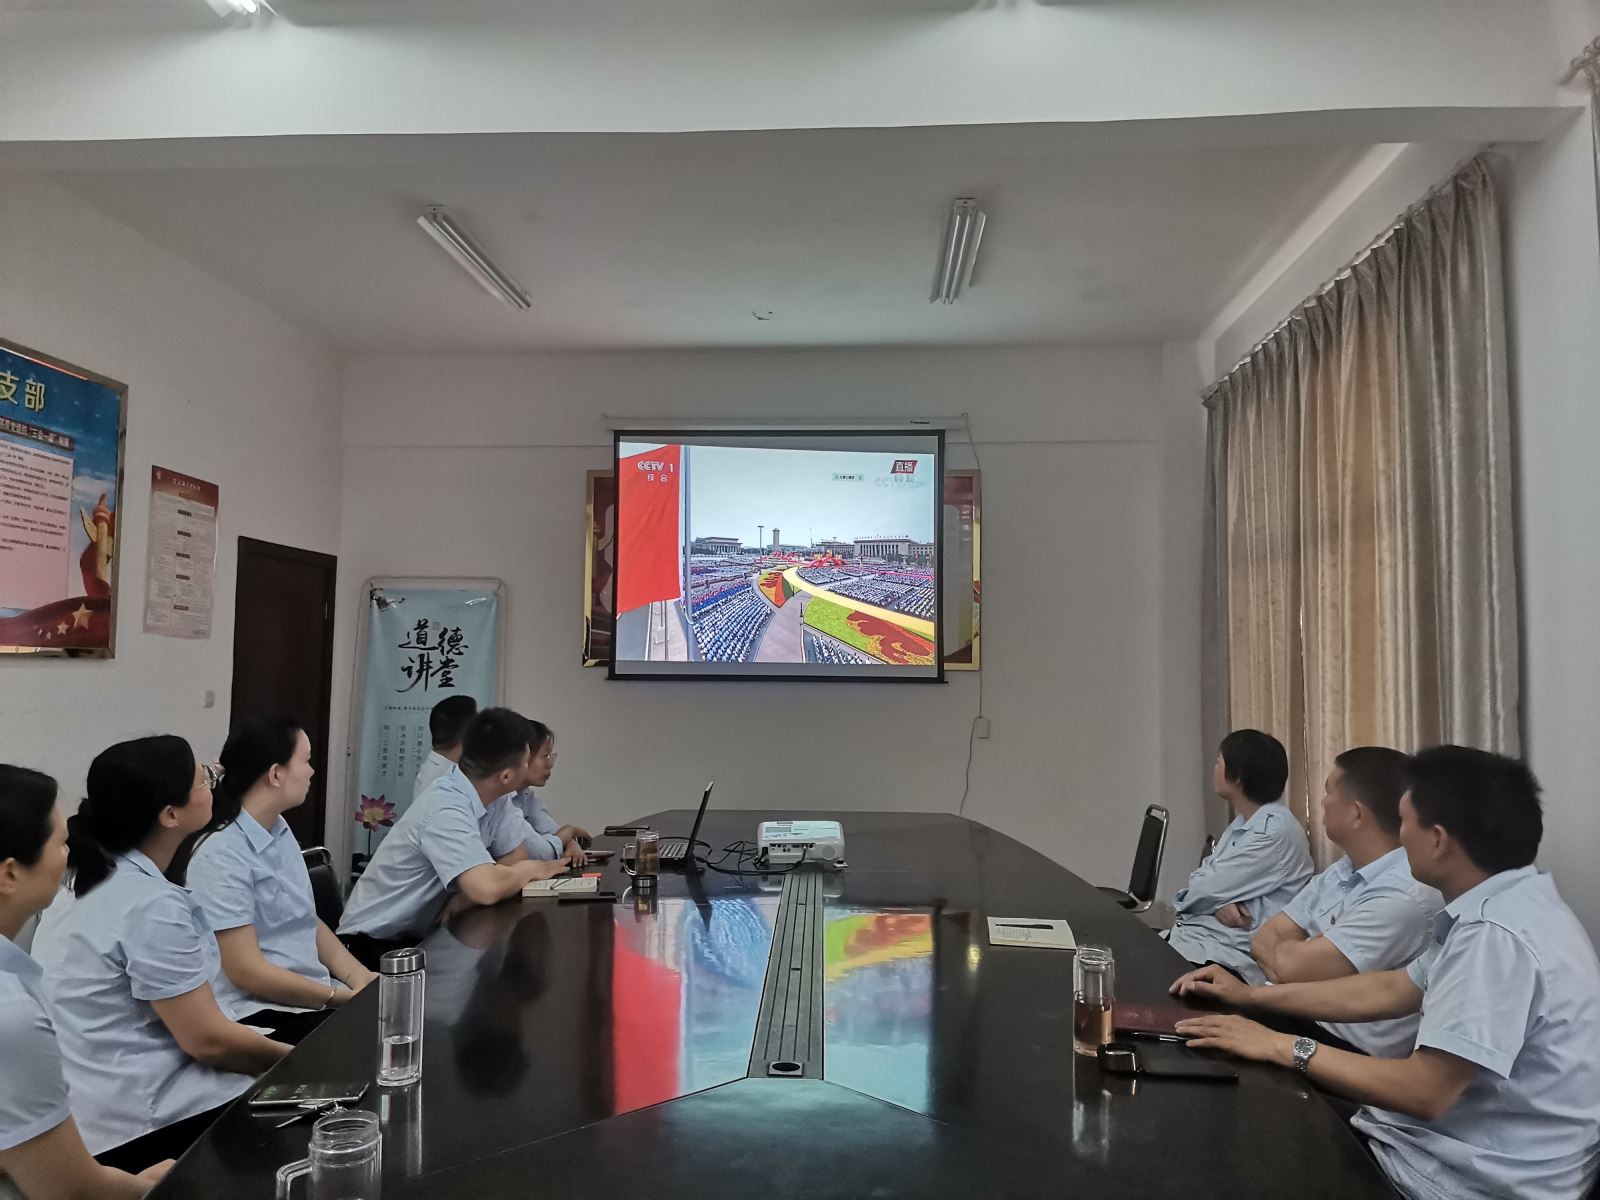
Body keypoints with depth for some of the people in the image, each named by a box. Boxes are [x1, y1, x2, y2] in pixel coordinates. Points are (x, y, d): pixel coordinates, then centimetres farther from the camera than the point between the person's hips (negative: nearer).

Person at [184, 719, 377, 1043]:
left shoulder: (280, 832, 9)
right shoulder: (222, 857, -17)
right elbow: (247, 972, -19)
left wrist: (358, 976, -2)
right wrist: (345, 998, -16)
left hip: (312, 996, 8)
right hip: (258, 1014, -8)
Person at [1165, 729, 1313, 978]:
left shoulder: (1275, 830, -16)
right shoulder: (1242, 823, 16)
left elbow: (1206, 890, -15)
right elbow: (1204, 879, 11)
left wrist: (1181, 900, 6)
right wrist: (1219, 903, -11)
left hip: (1230, 947, -8)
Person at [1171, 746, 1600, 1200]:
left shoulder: (1497, 935, -28)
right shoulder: (1497, 907, 5)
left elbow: (1422, 1092, -29)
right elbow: (1391, 990, 14)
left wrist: (1284, 1048, -18)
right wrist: (1252, 996, 14)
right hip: (1454, 1138, 8)